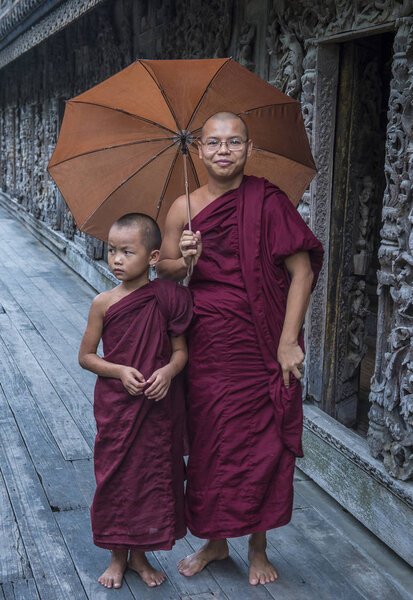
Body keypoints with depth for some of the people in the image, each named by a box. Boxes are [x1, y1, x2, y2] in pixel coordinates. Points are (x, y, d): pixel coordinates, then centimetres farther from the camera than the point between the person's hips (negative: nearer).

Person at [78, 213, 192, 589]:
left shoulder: (167, 299, -6)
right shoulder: (104, 303, -7)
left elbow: (180, 349, 2)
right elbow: (86, 356, 0)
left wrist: (168, 371, -18)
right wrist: (119, 371, -16)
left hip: (160, 406, 1)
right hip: (116, 407, -1)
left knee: (154, 475, 11)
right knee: (116, 477, 8)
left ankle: (140, 555, 31)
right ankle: (118, 556, 29)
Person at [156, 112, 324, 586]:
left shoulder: (268, 202, -7)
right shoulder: (183, 209, 2)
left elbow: (301, 271, -8)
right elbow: (164, 270, 10)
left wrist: (288, 341, -12)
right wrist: (184, 261, -14)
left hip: (262, 347, -2)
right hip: (207, 346, 2)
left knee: (262, 444, 5)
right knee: (211, 443, 9)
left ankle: (258, 547, 27)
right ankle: (215, 540, 31)